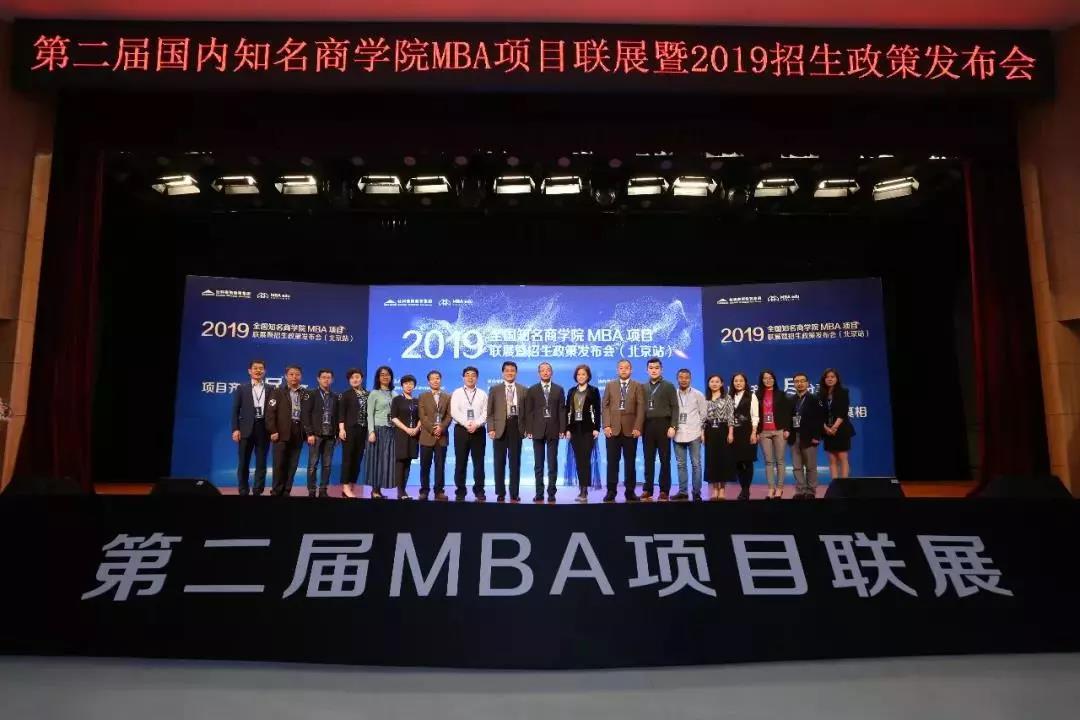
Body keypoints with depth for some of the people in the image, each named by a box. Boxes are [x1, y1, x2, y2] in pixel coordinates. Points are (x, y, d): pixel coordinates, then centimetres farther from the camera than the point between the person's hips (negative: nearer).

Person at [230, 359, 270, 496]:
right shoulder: (241, 388, 8)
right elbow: (235, 410, 3)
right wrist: (235, 429, -7)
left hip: (264, 429, 0)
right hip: (246, 429, 0)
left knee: (261, 463, 2)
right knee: (244, 463, 3)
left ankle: (257, 491, 7)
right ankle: (243, 492, 11)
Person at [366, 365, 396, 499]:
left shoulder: (394, 394, 12)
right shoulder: (374, 394, 1)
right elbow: (370, 414, -4)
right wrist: (371, 432, -13)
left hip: (391, 430, 4)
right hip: (379, 429, -4)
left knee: (388, 459, 1)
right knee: (377, 458, -3)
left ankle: (379, 489, 6)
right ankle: (375, 490, 0)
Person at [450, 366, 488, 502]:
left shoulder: (482, 394, 11)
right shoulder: (457, 393, 8)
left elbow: (485, 413, 2)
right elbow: (454, 412, -4)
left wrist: (476, 424, -14)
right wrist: (466, 424, -15)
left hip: (478, 430, 1)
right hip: (461, 430, -1)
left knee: (479, 462, 1)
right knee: (460, 462, 0)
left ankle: (479, 491, 6)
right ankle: (460, 492, 5)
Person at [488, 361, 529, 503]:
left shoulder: (524, 390, 9)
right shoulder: (495, 390, 7)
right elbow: (490, 412, 3)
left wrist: (527, 428, -2)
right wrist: (491, 428, -7)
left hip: (516, 428, 0)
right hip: (500, 429, 0)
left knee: (515, 462, 4)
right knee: (499, 462, 4)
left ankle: (514, 493, 9)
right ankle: (500, 493, 10)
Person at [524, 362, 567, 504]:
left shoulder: (559, 389, 7)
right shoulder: (532, 390, 6)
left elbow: (562, 410, 3)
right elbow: (529, 411, 2)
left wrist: (562, 429, -5)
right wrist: (528, 430, -6)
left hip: (553, 430, 0)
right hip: (538, 430, 0)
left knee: (552, 464, 2)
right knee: (538, 464, 4)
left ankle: (551, 493, 6)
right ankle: (539, 493, 8)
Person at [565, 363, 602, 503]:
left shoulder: (593, 391, 1)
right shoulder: (571, 391, 11)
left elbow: (597, 411, -3)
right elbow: (568, 411, 10)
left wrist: (597, 428, -10)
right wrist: (567, 429, 3)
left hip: (588, 428, -4)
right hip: (575, 429, 4)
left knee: (585, 459, -11)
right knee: (578, 460, 6)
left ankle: (584, 491, -14)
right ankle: (582, 489, 13)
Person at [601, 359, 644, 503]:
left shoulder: (638, 386, 7)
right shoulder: (610, 385, 11)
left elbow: (640, 408, 0)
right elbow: (605, 406, 5)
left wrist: (637, 427, -9)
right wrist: (606, 425, -6)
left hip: (630, 429, -1)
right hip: (613, 429, 1)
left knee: (630, 462, 3)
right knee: (612, 461, 1)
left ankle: (630, 492, 9)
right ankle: (611, 491, 5)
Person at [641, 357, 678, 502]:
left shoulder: (668, 386, 4)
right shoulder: (643, 387, 13)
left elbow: (675, 407, -2)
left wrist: (672, 426, -11)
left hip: (663, 424, -3)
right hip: (647, 425, 3)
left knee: (665, 459, 0)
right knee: (648, 459, 3)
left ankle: (664, 490, 3)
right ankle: (648, 490, 7)